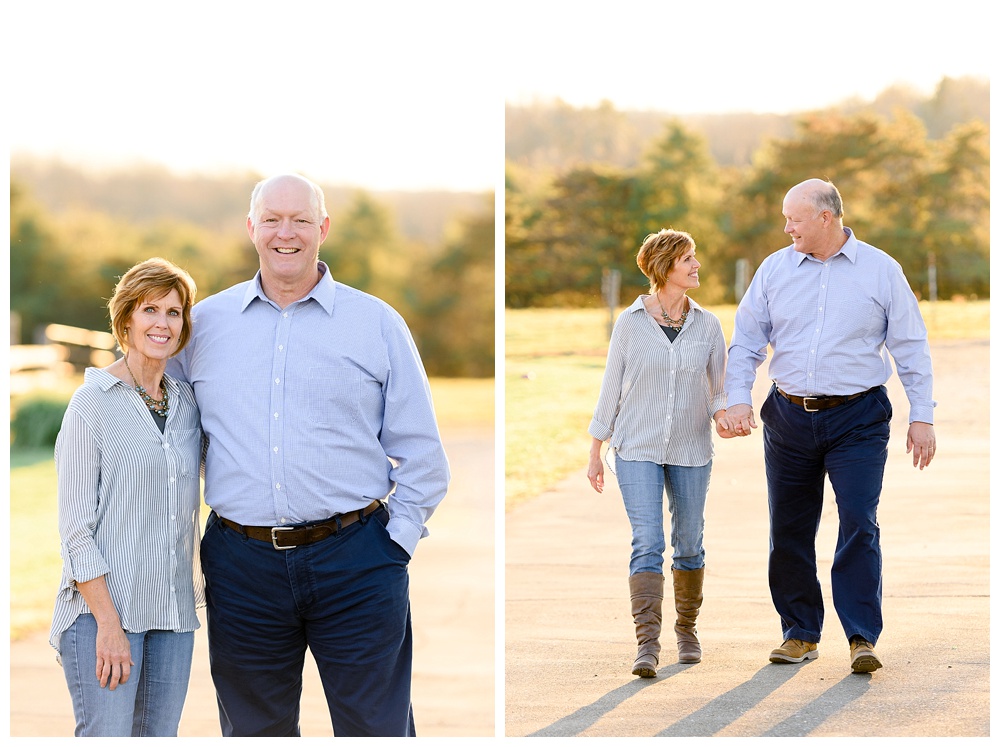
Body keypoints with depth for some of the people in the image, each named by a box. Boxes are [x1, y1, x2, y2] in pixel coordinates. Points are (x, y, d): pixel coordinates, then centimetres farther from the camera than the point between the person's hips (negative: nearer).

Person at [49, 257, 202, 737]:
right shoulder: (93, 402, -4)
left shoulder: (186, 402, 12)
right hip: (103, 607, -5)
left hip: (173, 612, 6)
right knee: (106, 736, -10)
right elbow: (75, 526, -9)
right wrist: (108, 623, -15)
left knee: (158, 736, 6)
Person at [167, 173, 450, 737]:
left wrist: (395, 543, -2)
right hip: (241, 567, 2)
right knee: (255, 732, 11)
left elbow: (421, 455, 6)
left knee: (376, 730, 1)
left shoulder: (377, 324, 5)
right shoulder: (205, 323, 9)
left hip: (354, 563, -2)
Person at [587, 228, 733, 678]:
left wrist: (723, 413, -15)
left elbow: (720, 387, 8)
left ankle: (687, 629, 29)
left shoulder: (707, 324, 4)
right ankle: (647, 644, -15)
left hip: (691, 451, 3)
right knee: (647, 543, -14)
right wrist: (595, 452, 4)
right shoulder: (630, 323, -2)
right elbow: (611, 388, 3)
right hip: (637, 450, -3)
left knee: (689, 545, 9)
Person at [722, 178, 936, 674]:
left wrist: (922, 415, -1)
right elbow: (745, 341, 8)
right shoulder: (774, 270, 6)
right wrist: (738, 398, -7)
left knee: (859, 524, -12)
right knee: (789, 529, 6)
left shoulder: (881, 270, 1)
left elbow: (911, 348, 4)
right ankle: (800, 633, 18)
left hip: (858, 418, -3)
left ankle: (863, 637, -7)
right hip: (789, 418, 3)